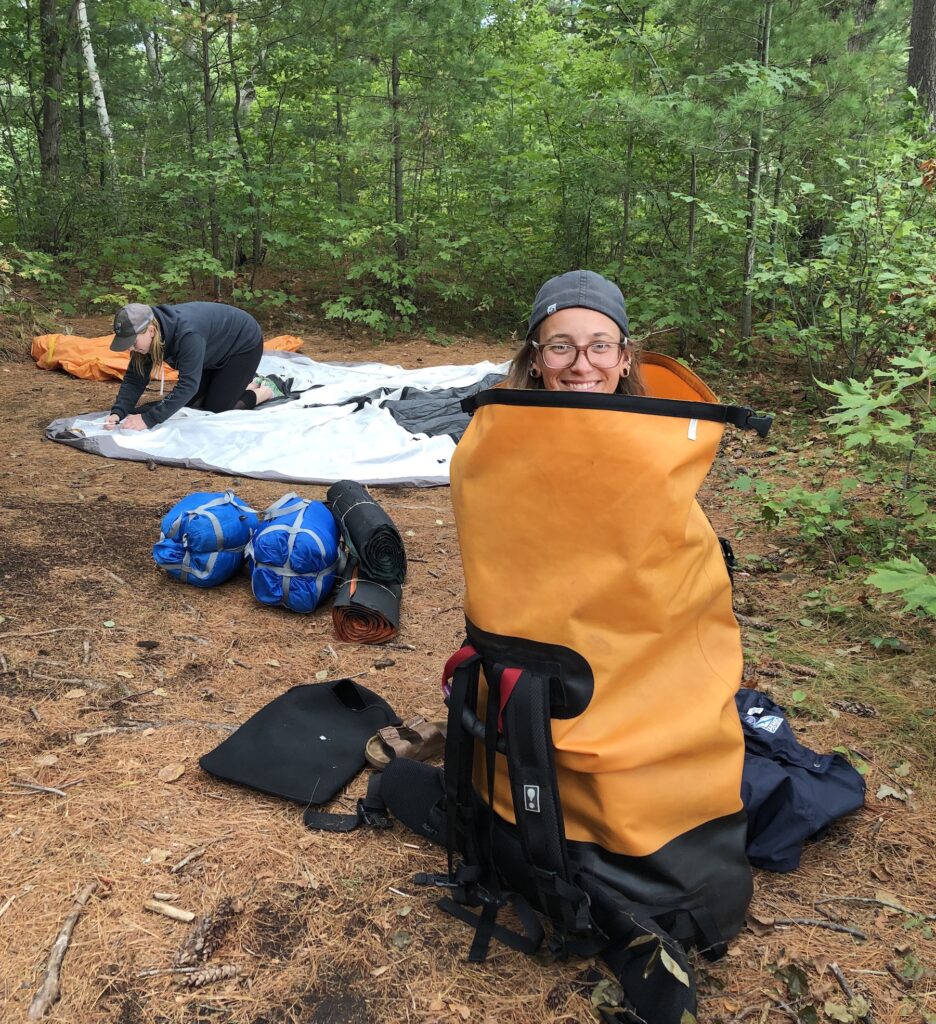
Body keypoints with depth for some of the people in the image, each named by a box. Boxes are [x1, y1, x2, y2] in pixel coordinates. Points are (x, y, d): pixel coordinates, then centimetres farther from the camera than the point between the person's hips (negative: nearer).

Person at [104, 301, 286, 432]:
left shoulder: (187, 334, -42)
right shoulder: (146, 336, -18)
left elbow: (187, 384, -44)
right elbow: (134, 378, -13)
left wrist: (148, 419, -47)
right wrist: (118, 412, -29)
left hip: (244, 345, -8)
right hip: (217, 351, 8)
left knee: (216, 408, -10)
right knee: (192, 403, 7)